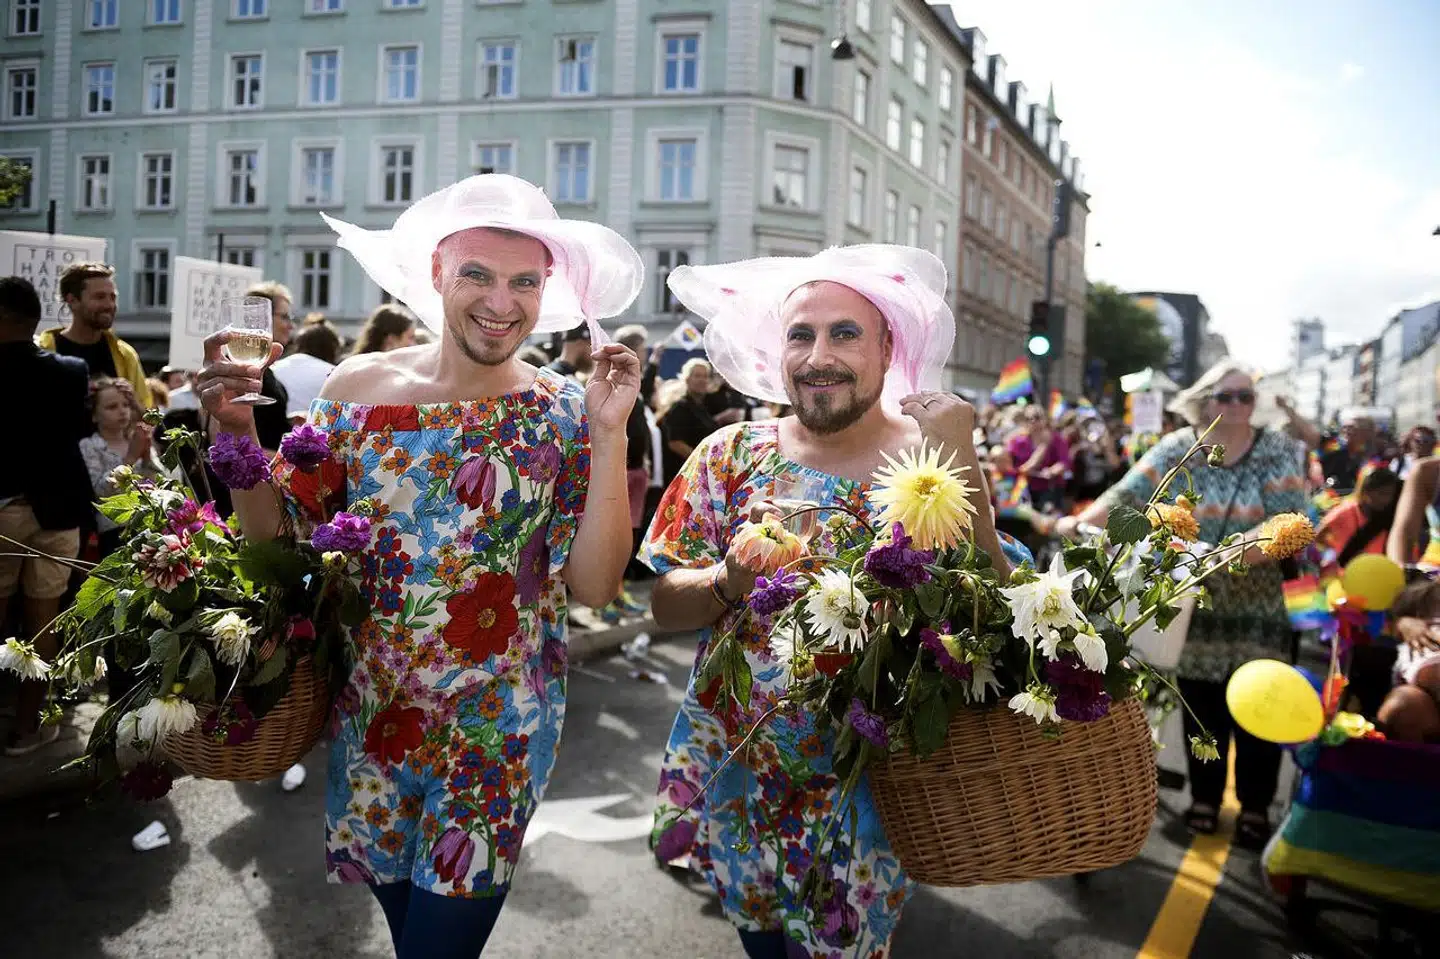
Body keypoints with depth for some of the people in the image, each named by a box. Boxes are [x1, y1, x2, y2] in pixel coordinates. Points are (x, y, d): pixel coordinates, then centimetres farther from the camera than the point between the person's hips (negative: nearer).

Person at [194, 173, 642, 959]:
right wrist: (236, 431, -17)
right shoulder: (359, 387, -5)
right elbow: (275, 533, 0)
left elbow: (595, 586, -16)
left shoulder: (561, 415, -10)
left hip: (496, 726, -2)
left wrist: (609, 433, -23)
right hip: (370, 713, 3)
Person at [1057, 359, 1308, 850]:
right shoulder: (1177, 449, -2)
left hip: (1260, 608, -1)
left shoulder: (1276, 450, -4)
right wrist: (1081, 521, -29)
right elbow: (1128, 495, -14)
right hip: (1197, 603, 1)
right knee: (1201, 706, 10)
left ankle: (1255, 805, 24)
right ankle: (1205, 794, 28)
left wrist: (1250, 548, -28)